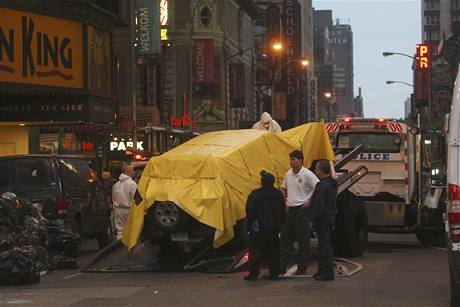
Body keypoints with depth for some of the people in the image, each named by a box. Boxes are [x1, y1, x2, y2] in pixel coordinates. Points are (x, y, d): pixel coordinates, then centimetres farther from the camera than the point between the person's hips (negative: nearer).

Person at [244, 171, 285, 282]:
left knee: (256, 251, 0)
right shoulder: (279, 195, 6)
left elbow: (250, 211, -10)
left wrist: (250, 224, 1)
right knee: (273, 251, 11)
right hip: (274, 228, 5)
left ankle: (253, 274, -1)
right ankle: (274, 273, 11)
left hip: (259, 228, -5)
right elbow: (283, 212, 14)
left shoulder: (255, 194, -13)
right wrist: (279, 224, 20)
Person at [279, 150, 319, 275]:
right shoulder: (288, 174, 8)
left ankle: (302, 268, 6)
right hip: (289, 209, 7)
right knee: (285, 239, 8)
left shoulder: (307, 175, -12)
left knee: (303, 241, 0)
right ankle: (281, 266, 14)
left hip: (302, 210, -7)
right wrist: (284, 201, 10)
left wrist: (310, 202, -12)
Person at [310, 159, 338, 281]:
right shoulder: (332, 183, 13)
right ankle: (323, 271, 23)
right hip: (331, 217, 10)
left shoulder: (322, 185, -19)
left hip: (323, 219, -10)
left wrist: (313, 220, -17)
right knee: (326, 245, 15)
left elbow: (318, 206, -23)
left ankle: (327, 273, -4)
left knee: (324, 245, -6)